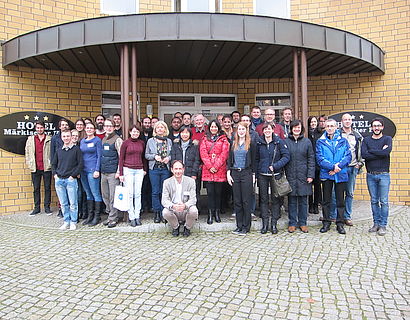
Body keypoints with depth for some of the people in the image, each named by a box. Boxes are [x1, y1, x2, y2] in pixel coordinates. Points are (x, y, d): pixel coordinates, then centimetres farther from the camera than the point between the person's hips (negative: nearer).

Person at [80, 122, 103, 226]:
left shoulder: (97, 140, -2)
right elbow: (80, 156, 18)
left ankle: (97, 216, 4)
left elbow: (99, 156, -7)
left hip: (92, 170, -6)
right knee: (88, 194, 12)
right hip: (83, 170, 7)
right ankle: (90, 215, 19)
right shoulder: (82, 141, 15)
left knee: (96, 193, -3)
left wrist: (97, 170, -14)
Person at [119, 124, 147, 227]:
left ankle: (137, 216, 11)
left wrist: (145, 169, 11)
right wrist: (121, 173, -4)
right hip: (128, 169, -3)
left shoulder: (142, 143, 10)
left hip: (139, 170, 3)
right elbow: (121, 158, 0)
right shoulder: (126, 143, 0)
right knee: (130, 194, -2)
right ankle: (131, 217, 5)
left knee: (138, 194, 3)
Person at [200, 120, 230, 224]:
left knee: (218, 192, 4)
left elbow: (224, 154, -1)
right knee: (210, 192, -3)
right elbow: (203, 154, 3)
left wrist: (216, 166, -10)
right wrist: (210, 166, -8)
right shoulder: (204, 139, 12)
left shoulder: (223, 139, 9)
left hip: (220, 169, 0)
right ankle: (210, 214, 3)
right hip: (207, 169, 0)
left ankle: (217, 213, 15)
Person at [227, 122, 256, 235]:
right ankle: (239, 225, 16)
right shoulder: (233, 144, 12)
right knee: (237, 201, 7)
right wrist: (228, 173, 3)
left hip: (246, 174, -3)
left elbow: (254, 161, 2)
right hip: (235, 173, 4)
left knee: (246, 201, -1)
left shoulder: (251, 144, 1)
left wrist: (253, 175, -3)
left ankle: (246, 226, 9)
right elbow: (229, 159, 12)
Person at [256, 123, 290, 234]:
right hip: (262, 175, 2)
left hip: (275, 175, -2)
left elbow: (286, 156, -6)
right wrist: (255, 173, 5)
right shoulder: (259, 142, 4)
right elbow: (256, 159, 10)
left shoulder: (279, 142, -3)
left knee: (275, 199, 4)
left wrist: (275, 166, -15)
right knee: (264, 199, 7)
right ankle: (265, 224, 16)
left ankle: (274, 224, 15)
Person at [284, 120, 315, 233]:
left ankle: (302, 223, 19)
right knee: (292, 201, 5)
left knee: (303, 201, 7)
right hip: (290, 176, 0)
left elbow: (311, 159, 4)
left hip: (303, 176, 0)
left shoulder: (307, 142, 5)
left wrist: (310, 175, -4)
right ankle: (292, 223, 16)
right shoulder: (285, 142, 4)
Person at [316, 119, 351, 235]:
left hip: (341, 174, 1)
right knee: (326, 200, 7)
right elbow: (319, 159, -6)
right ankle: (326, 222, 18)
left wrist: (338, 165, -17)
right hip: (326, 174, -1)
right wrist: (332, 167, -17)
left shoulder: (343, 141, 6)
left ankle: (340, 223, 18)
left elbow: (348, 156, -2)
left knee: (340, 200, 7)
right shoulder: (320, 141, 3)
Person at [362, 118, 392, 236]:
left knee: (384, 201, 0)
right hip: (370, 175, 2)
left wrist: (371, 151, -9)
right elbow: (363, 154, -10)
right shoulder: (366, 140, 7)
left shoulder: (387, 139, 2)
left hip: (383, 174, -2)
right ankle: (376, 223, 19)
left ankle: (383, 225, 9)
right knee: (374, 201, 9)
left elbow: (387, 152, -18)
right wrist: (380, 153, -13)